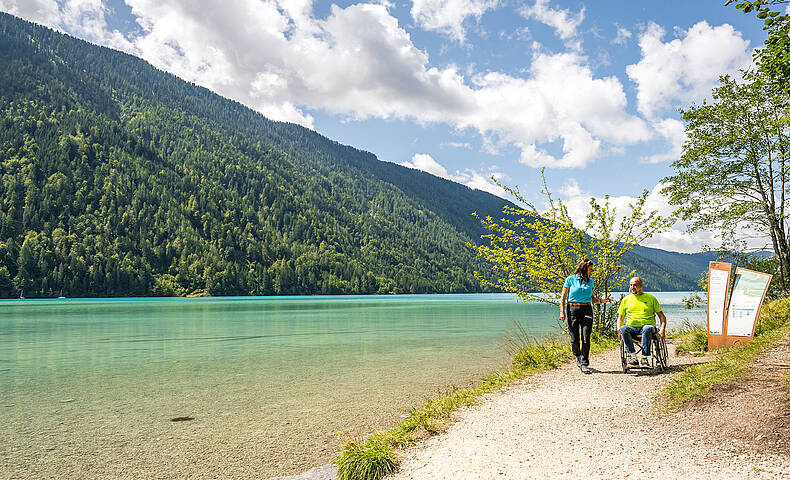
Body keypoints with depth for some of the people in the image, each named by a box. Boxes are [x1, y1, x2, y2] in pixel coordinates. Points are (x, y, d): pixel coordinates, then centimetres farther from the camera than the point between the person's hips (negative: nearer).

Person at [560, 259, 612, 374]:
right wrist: (562, 311, -7)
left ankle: (584, 363, -2)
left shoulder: (590, 282, 14)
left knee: (586, 338, -8)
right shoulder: (570, 279, 1)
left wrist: (602, 300, 5)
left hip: (587, 310, 3)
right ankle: (578, 356, 26)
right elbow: (563, 297, 2)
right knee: (574, 339, -1)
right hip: (572, 309, -3)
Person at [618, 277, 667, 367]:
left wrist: (662, 329, -8)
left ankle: (645, 358, -37)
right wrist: (619, 330, -2)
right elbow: (620, 318, 18)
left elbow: (662, 316, 11)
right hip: (631, 327, 2)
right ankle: (633, 358, -35)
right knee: (623, 329, -33)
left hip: (648, 325, -2)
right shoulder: (626, 300, 18)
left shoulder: (651, 298, 13)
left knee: (647, 329, -38)